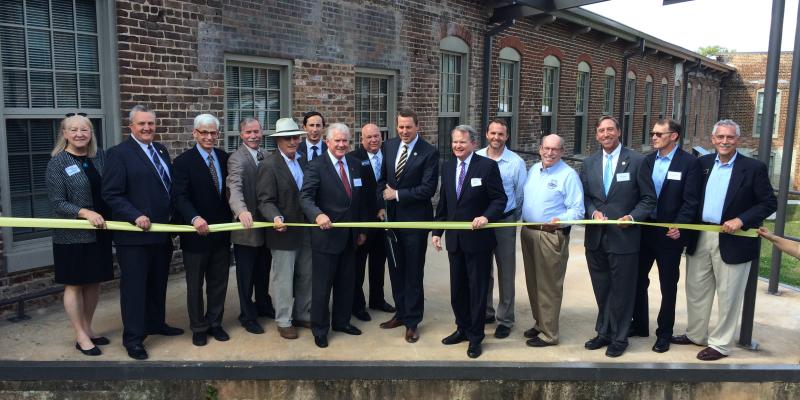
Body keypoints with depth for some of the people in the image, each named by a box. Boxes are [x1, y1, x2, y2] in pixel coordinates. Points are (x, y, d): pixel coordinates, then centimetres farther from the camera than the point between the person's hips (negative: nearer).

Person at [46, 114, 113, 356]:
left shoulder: (101, 156, 4)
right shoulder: (58, 162, -8)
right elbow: (57, 202, -12)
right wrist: (85, 213, -24)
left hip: (99, 232, 5)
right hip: (72, 235, -4)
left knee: (94, 282, 13)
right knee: (74, 284, 6)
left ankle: (88, 330, 28)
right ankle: (81, 337, 17)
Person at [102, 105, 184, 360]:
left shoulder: (161, 150, 11)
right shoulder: (119, 153, -10)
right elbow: (111, 194, -14)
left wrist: (173, 215, 6)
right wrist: (135, 216, -24)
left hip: (162, 232, 7)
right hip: (134, 233, -7)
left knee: (158, 282, 18)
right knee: (134, 285, 2)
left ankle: (156, 323, 34)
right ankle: (133, 337, 13)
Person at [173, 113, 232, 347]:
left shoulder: (225, 158, 5)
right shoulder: (183, 161, -9)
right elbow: (180, 197, -18)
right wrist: (195, 218, -34)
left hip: (222, 232, 4)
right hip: (196, 232, -4)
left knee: (219, 282, 14)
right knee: (195, 284, 10)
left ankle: (215, 323, 29)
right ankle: (198, 328, 25)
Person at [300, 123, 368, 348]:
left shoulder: (356, 165, 8)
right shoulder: (316, 166, -10)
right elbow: (305, 197, -20)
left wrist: (362, 230, 14)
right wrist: (318, 215, -39)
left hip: (350, 236, 6)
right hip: (326, 235, -6)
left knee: (346, 283, 17)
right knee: (322, 285, 5)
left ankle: (341, 321, 34)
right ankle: (320, 329, 19)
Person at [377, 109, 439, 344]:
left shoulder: (429, 152, -12)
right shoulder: (390, 145, 6)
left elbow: (428, 188, -17)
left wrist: (397, 195, -15)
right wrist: (382, 205, 1)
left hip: (415, 219, -5)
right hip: (391, 217, 6)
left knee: (413, 272, 5)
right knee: (396, 269, 15)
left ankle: (412, 321, 18)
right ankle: (400, 313, 31)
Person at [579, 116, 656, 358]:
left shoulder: (636, 161, -4)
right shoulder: (589, 163, 8)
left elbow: (648, 199, -2)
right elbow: (585, 196, 10)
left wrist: (632, 217, -16)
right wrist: (593, 212, -8)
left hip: (624, 237, -4)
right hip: (595, 238, 4)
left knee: (621, 291, 6)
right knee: (601, 290, 16)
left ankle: (619, 338, 22)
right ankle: (604, 332, 32)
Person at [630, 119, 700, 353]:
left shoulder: (688, 163, -9)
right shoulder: (647, 160, 7)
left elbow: (690, 201, -13)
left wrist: (679, 226, -23)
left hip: (669, 234, -5)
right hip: (644, 230, 5)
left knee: (668, 285, 9)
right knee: (638, 279, 12)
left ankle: (664, 333, 23)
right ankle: (639, 324, 29)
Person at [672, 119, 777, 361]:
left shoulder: (753, 168, -6)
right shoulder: (702, 163, 6)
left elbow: (769, 203, -6)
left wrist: (741, 220, -17)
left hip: (732, 240, -4)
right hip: (700, 238, 5)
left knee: (728, 296, 6)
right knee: (696, 290, 15)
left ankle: (720, 344, 19)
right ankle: (696, 335, 31)